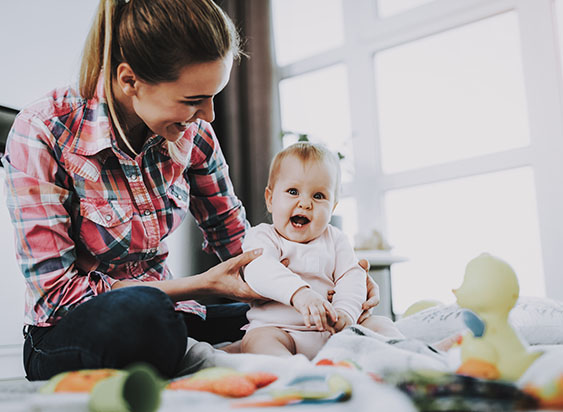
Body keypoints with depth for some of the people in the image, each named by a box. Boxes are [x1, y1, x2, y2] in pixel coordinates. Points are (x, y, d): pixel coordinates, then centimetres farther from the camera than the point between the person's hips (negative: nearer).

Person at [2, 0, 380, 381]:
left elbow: (236, 240, 8)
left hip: (161, 318, 5)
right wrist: (202, 285, -23)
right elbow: (58, 290, -20)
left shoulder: (192, 135, -4)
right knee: (138, 311, -40)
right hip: (69, 333, -5)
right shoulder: (41, 134, -19)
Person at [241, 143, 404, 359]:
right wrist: (298, 292, -38)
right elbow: (258, 270, -19)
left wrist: (344, 312, -18)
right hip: (279, 331, -4)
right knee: (255, 339, -33)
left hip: (333, 333, 4)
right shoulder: (262, 237, 2)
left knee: (380, 323, -10)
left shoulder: (334, 239, 15)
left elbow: (351, 276, 4)